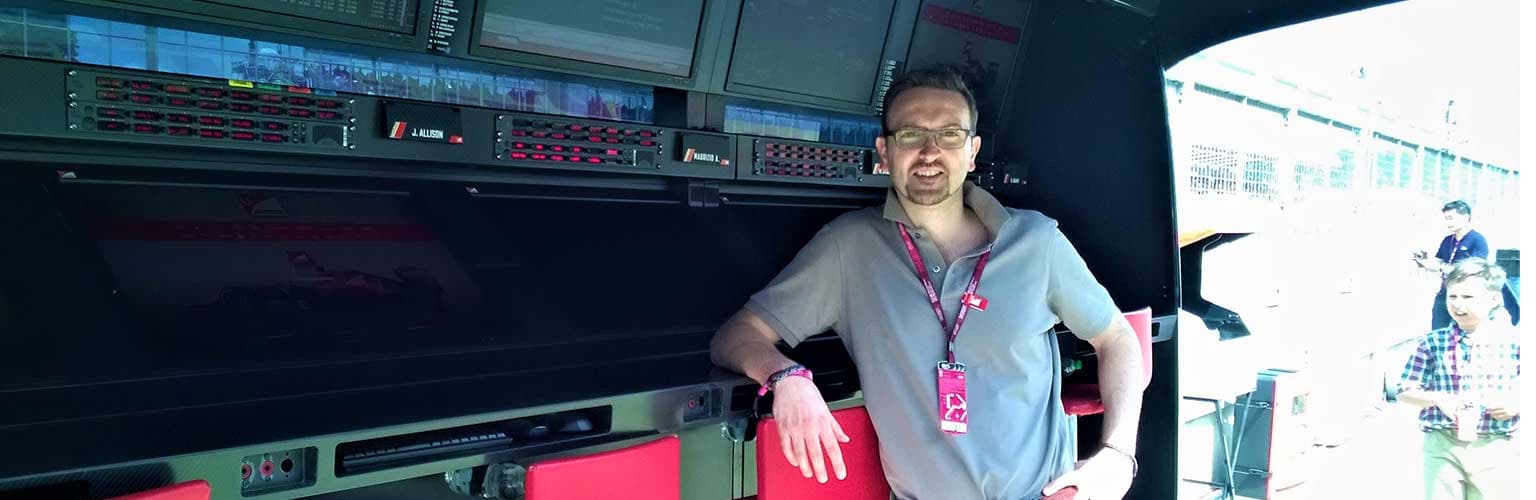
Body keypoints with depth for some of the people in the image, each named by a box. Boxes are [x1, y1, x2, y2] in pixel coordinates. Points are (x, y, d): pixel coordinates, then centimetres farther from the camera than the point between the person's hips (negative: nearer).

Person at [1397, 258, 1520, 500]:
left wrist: (1516, 404, -14)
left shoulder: (1514, 341, 1)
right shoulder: (1432, 343, 1)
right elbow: (1405, 392, 2)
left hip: (1496, 450, 0)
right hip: (1442, 446, 0)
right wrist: (1438, 399, -14)